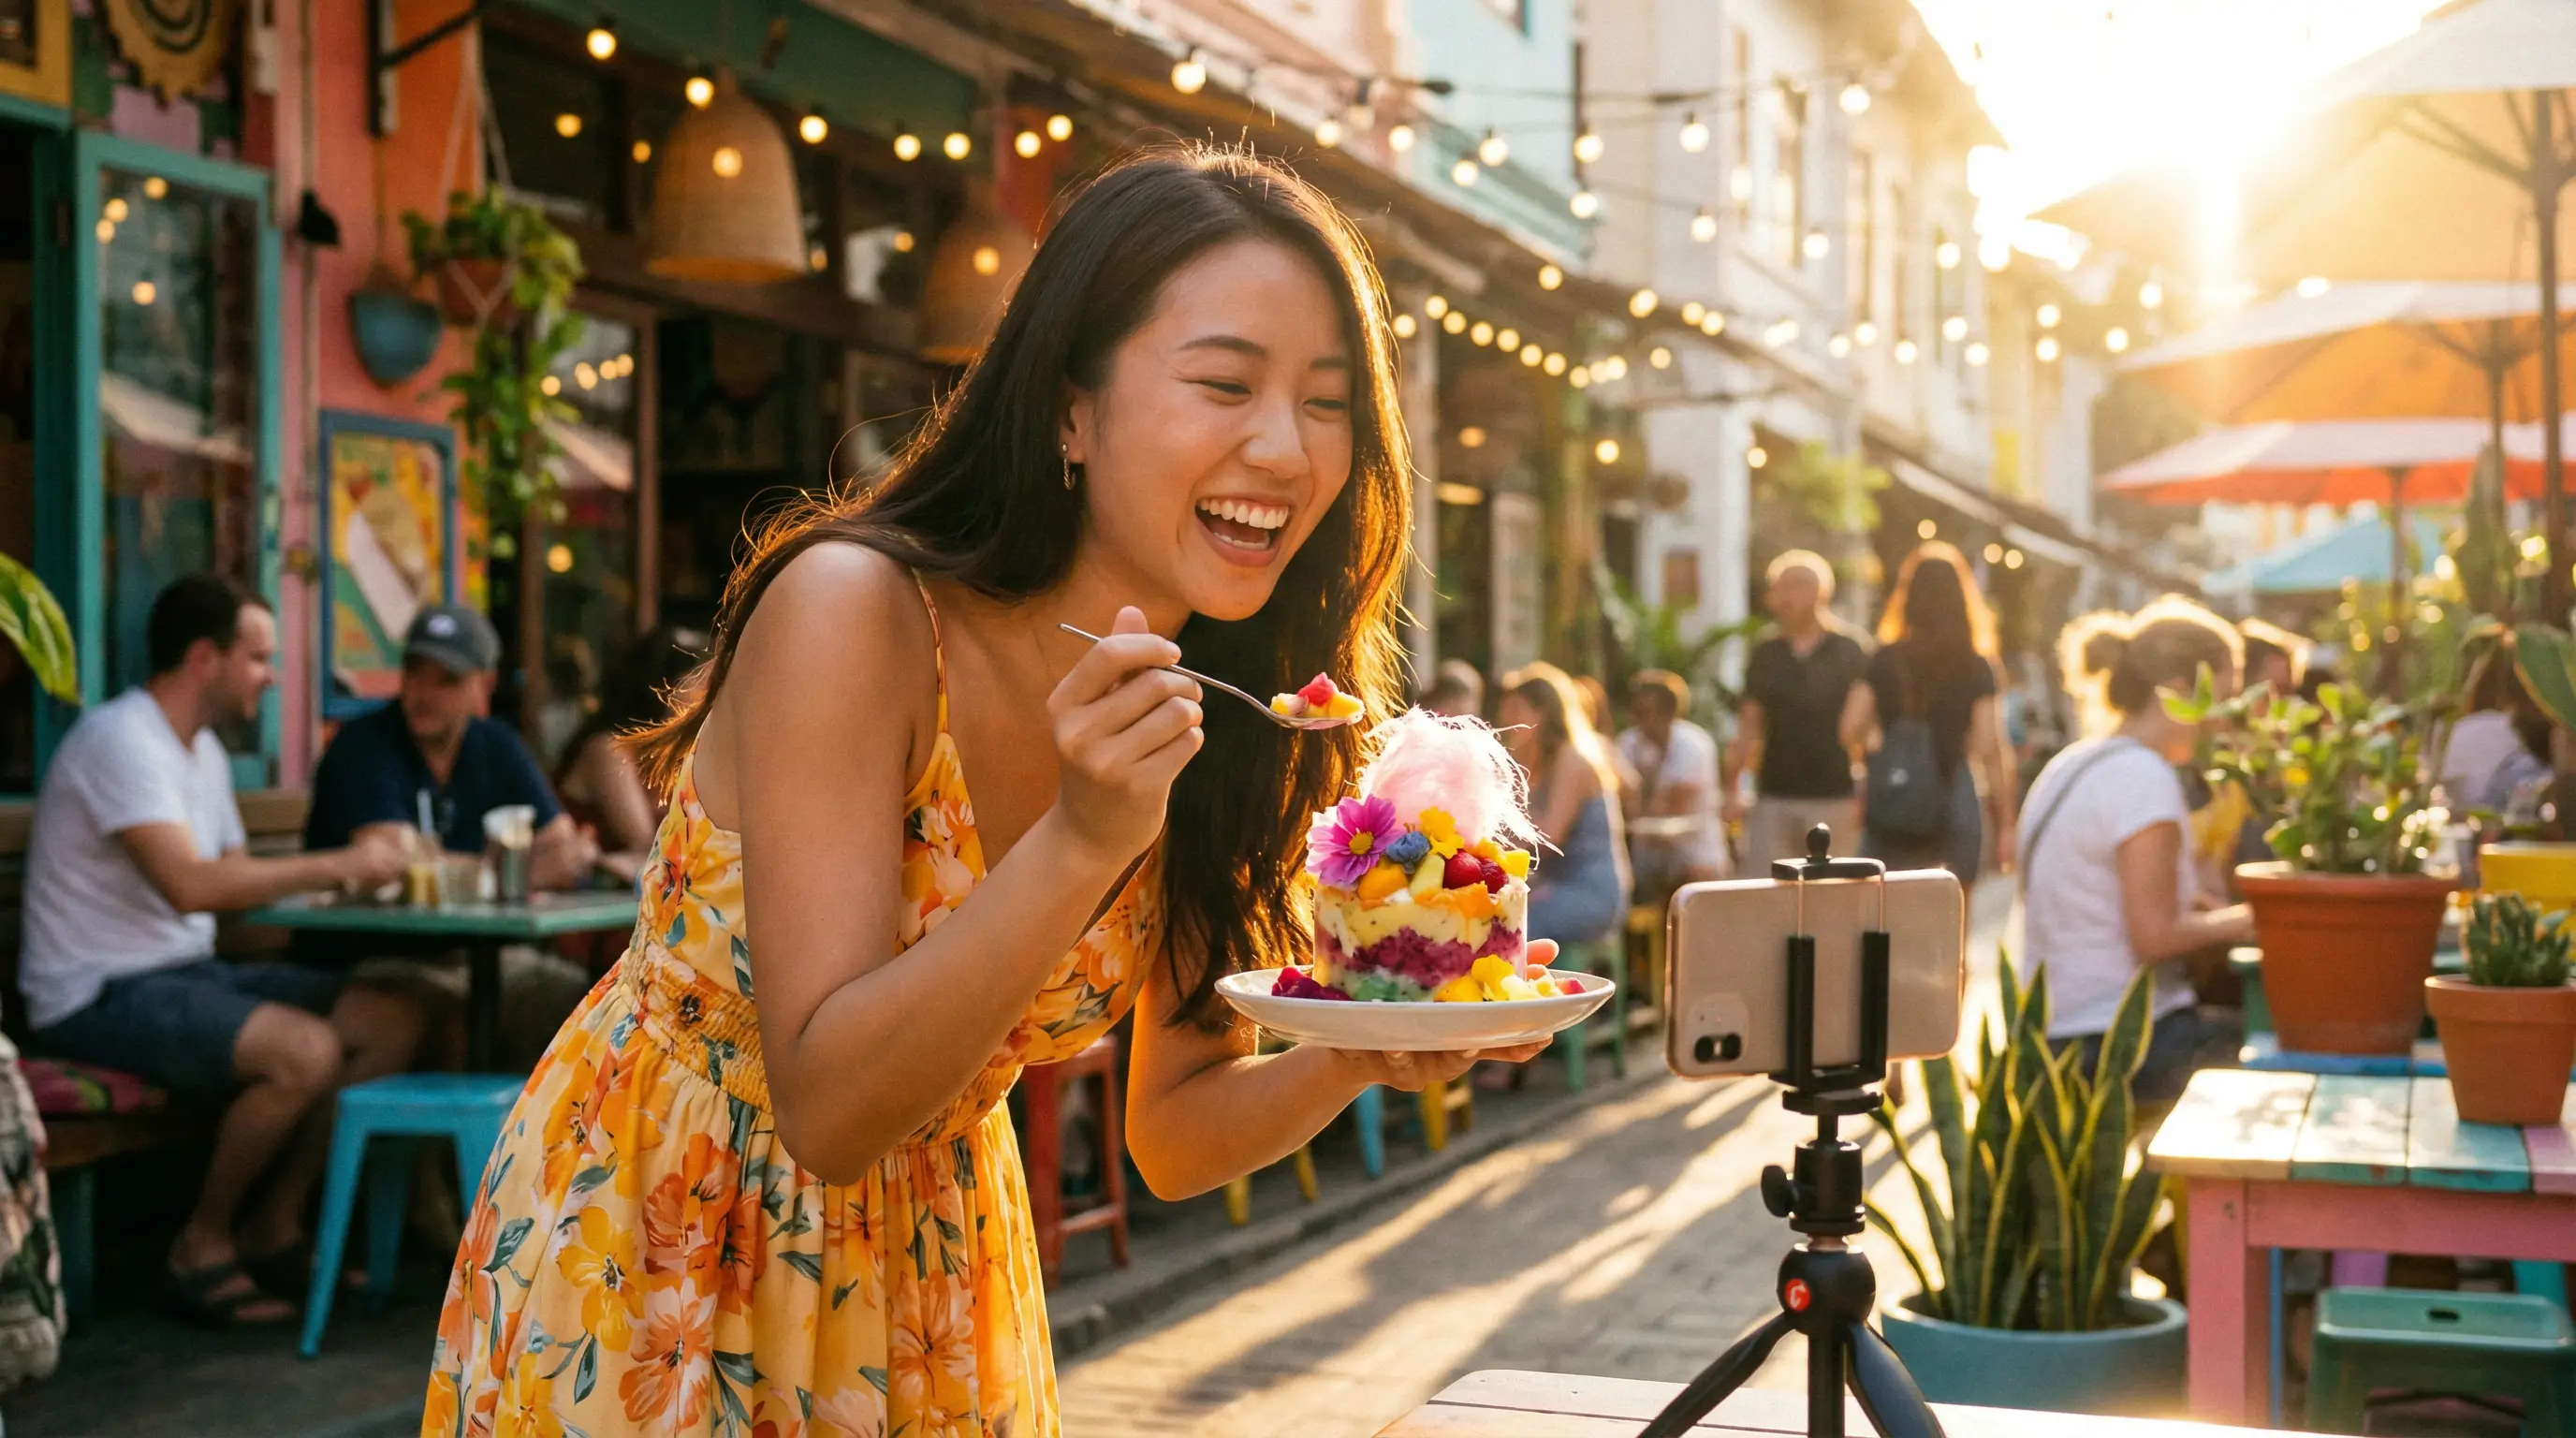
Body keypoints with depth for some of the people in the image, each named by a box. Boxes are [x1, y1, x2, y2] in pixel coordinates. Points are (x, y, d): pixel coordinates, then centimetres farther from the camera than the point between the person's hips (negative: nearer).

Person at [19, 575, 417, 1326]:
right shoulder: (121, 739, -17)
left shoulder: (204, 752, 15)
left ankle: (273, 1226, 6)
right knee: (306, 1052, -31)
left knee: (392, 1022, -1)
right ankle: (202, 1247, -10)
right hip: (102, 996, -10)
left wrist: (351, 871, 1)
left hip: (188, 972, 10)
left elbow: (236, 876, 17)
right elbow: (189, 885, -28)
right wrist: (337, 865, -22)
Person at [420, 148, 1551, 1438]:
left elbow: (1172, 1136, -2)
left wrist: (1357, 1056, -21)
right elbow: (826, 1109, -27)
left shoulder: (1209, 720, -8)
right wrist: (1080, 841, -37)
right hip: (643, 1268, -5)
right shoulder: (850, 615, -25)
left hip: (928, 1279, 6)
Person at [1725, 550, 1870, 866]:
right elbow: (1748, 728, 13)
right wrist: (1731, 789, 5)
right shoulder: (1766, 656, 10)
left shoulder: (1849, 654, 0)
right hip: (1773, 798, 3)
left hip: (1833, 798, -3)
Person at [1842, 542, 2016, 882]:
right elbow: (1990, 751, -4)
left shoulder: (1883, 660, 0)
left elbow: (1850, 731, -5)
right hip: (1955, 806, 0)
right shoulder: (1977, 669, -1)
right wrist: (2005, 825, 1)